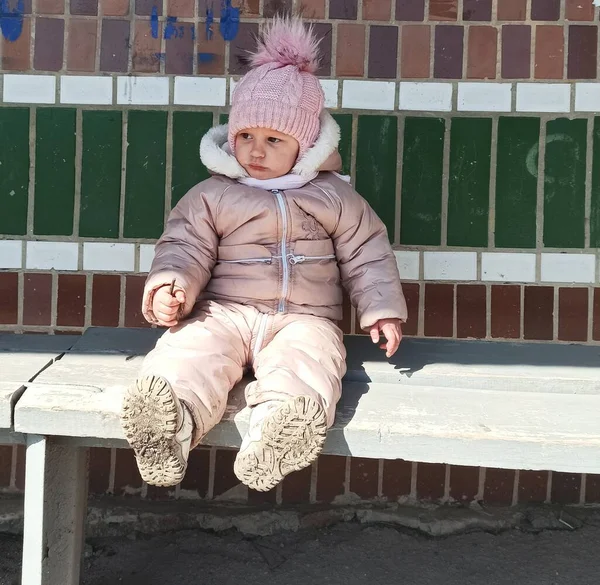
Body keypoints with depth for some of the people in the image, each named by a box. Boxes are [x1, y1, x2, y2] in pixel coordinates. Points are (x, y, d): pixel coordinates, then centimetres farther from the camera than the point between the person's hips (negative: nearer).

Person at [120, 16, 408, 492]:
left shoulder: (333, 195, 10)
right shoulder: (213, 195, 9)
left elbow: (367, 255, 12)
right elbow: (185, 248, 5)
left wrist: (382, 311, 2)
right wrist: (171, 286, -16)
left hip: (303, 318, 0)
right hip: (225, 312, 1)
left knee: (308, 359, -35)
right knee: (190, 350, -31)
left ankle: (276, 441, -57)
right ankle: (168, 425, -54)